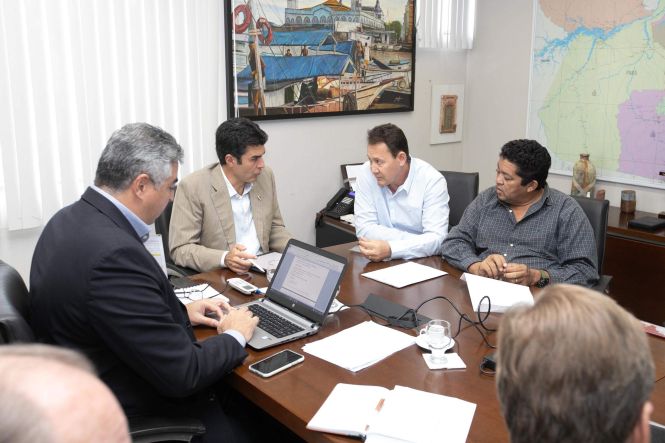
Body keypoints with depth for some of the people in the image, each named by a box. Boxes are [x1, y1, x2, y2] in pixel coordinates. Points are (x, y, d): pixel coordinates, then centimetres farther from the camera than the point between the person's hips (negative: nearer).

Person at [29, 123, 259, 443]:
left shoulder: (73, 219, -2)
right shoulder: (114, 253, -31)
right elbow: (182, 375, -26)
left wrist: (179, 311, 5)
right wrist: (234, 336, -9)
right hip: (130, 415, -8)